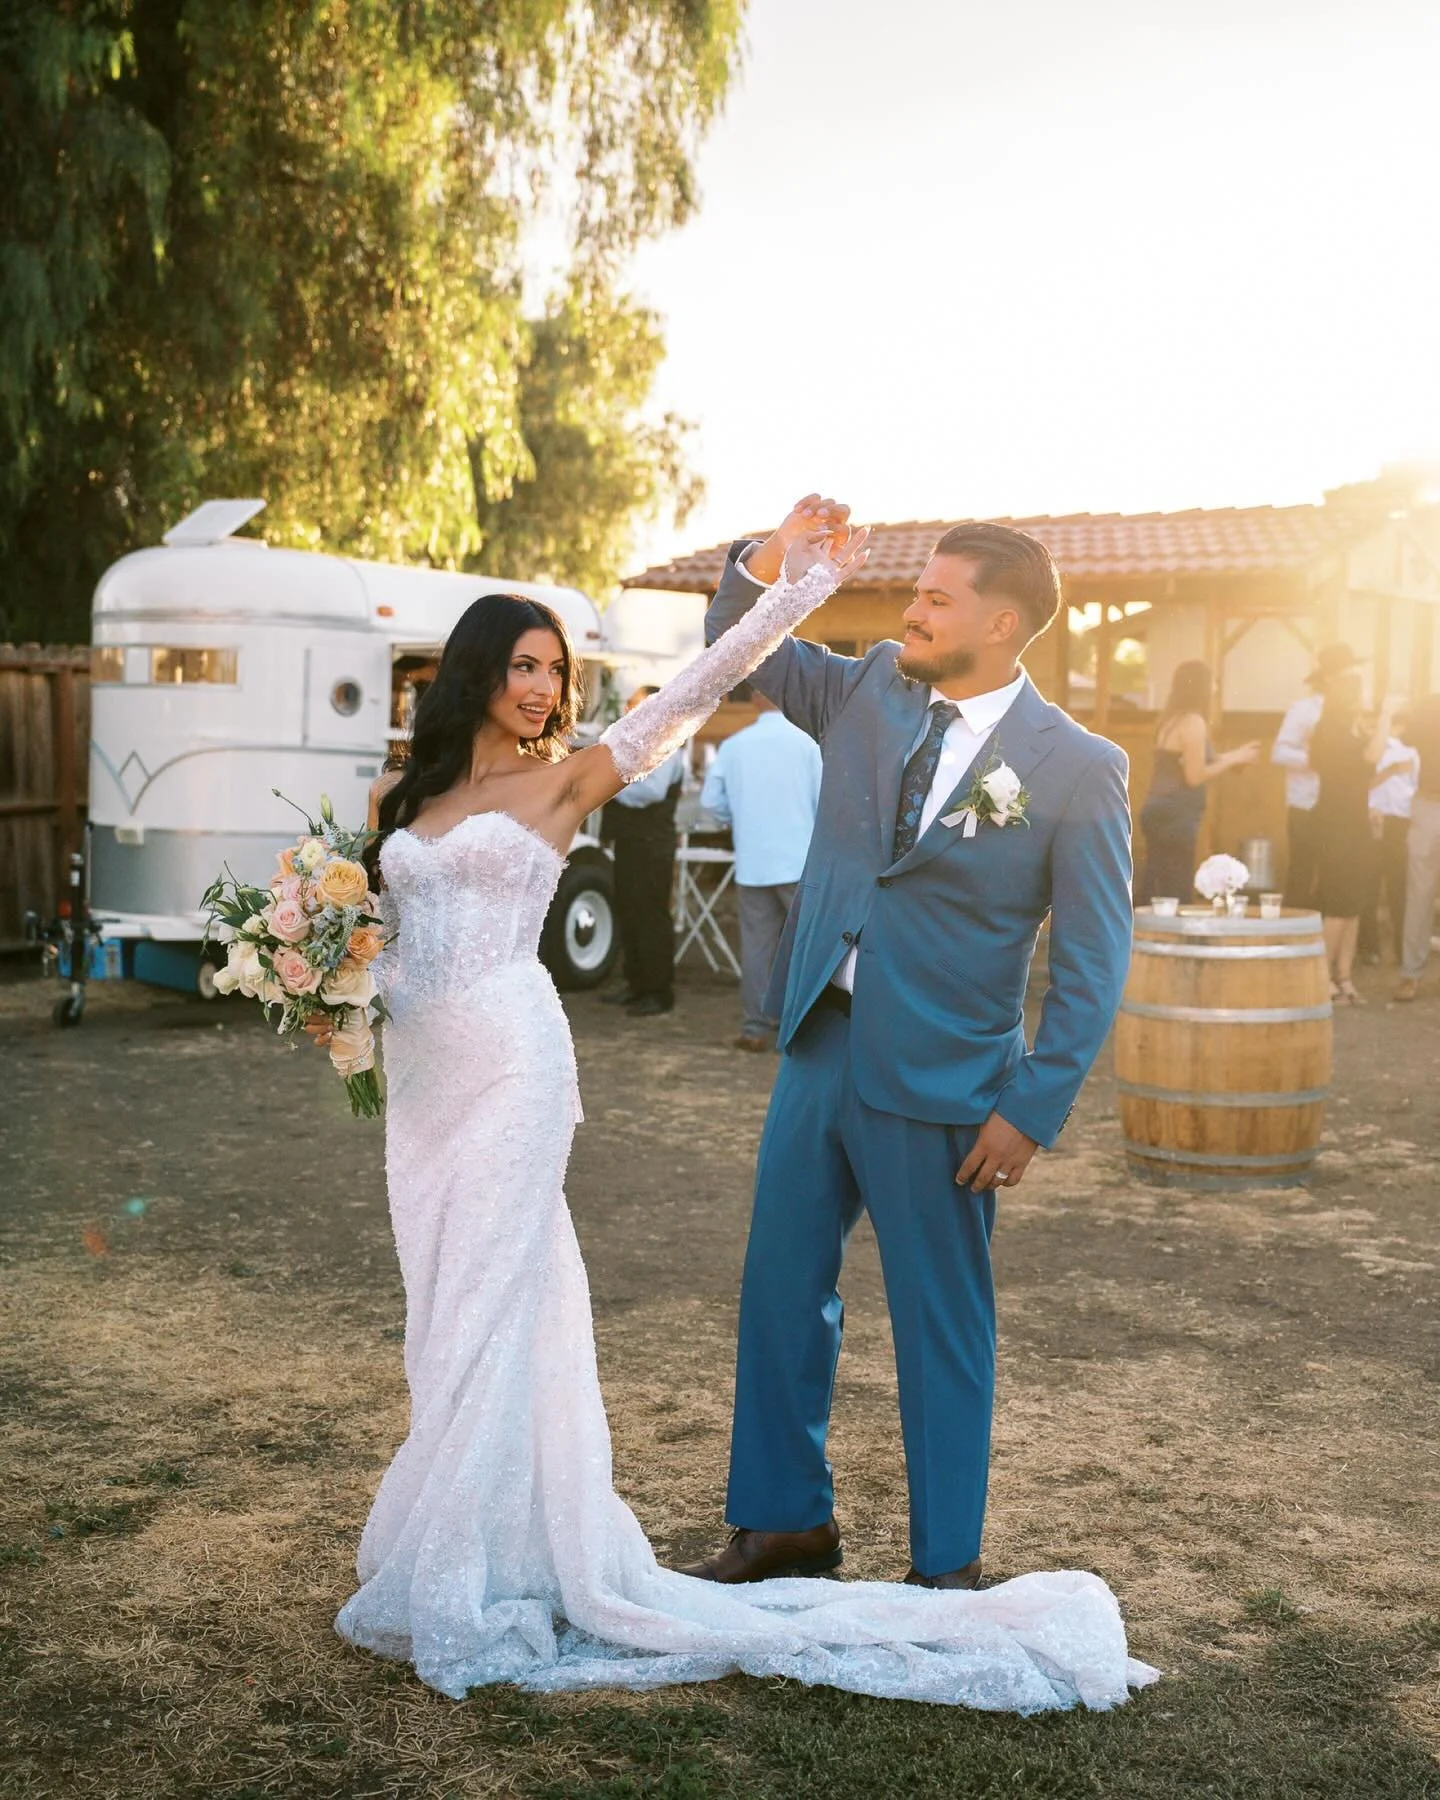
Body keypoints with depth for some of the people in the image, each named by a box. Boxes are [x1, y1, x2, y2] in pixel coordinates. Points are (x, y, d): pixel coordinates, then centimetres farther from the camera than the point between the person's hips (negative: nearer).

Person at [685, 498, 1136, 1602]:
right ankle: (788, 1521, 33)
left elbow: (1094, 962, -9)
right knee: (782, 1291, 15)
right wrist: (769, 563, -5)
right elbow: (739, 652, 16)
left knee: (942, 1324, 8)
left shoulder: (1078, 768, -10)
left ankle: (948, 1564, 26)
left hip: (937, 1088, -5)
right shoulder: (872, 691, 4)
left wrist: (1033, 1110, -14)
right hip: (820, 1051, 6)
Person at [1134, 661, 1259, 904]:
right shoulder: (1194, 722, -13)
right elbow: (1195, 777, -16)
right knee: (1175, 896, -4)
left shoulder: (1171, 719, 14)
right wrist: (1233, 759, -4)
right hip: (1176, 815, -9)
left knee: (1149, 892, 10)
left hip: (1159, 810, 9)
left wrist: (1230, 757, 20)